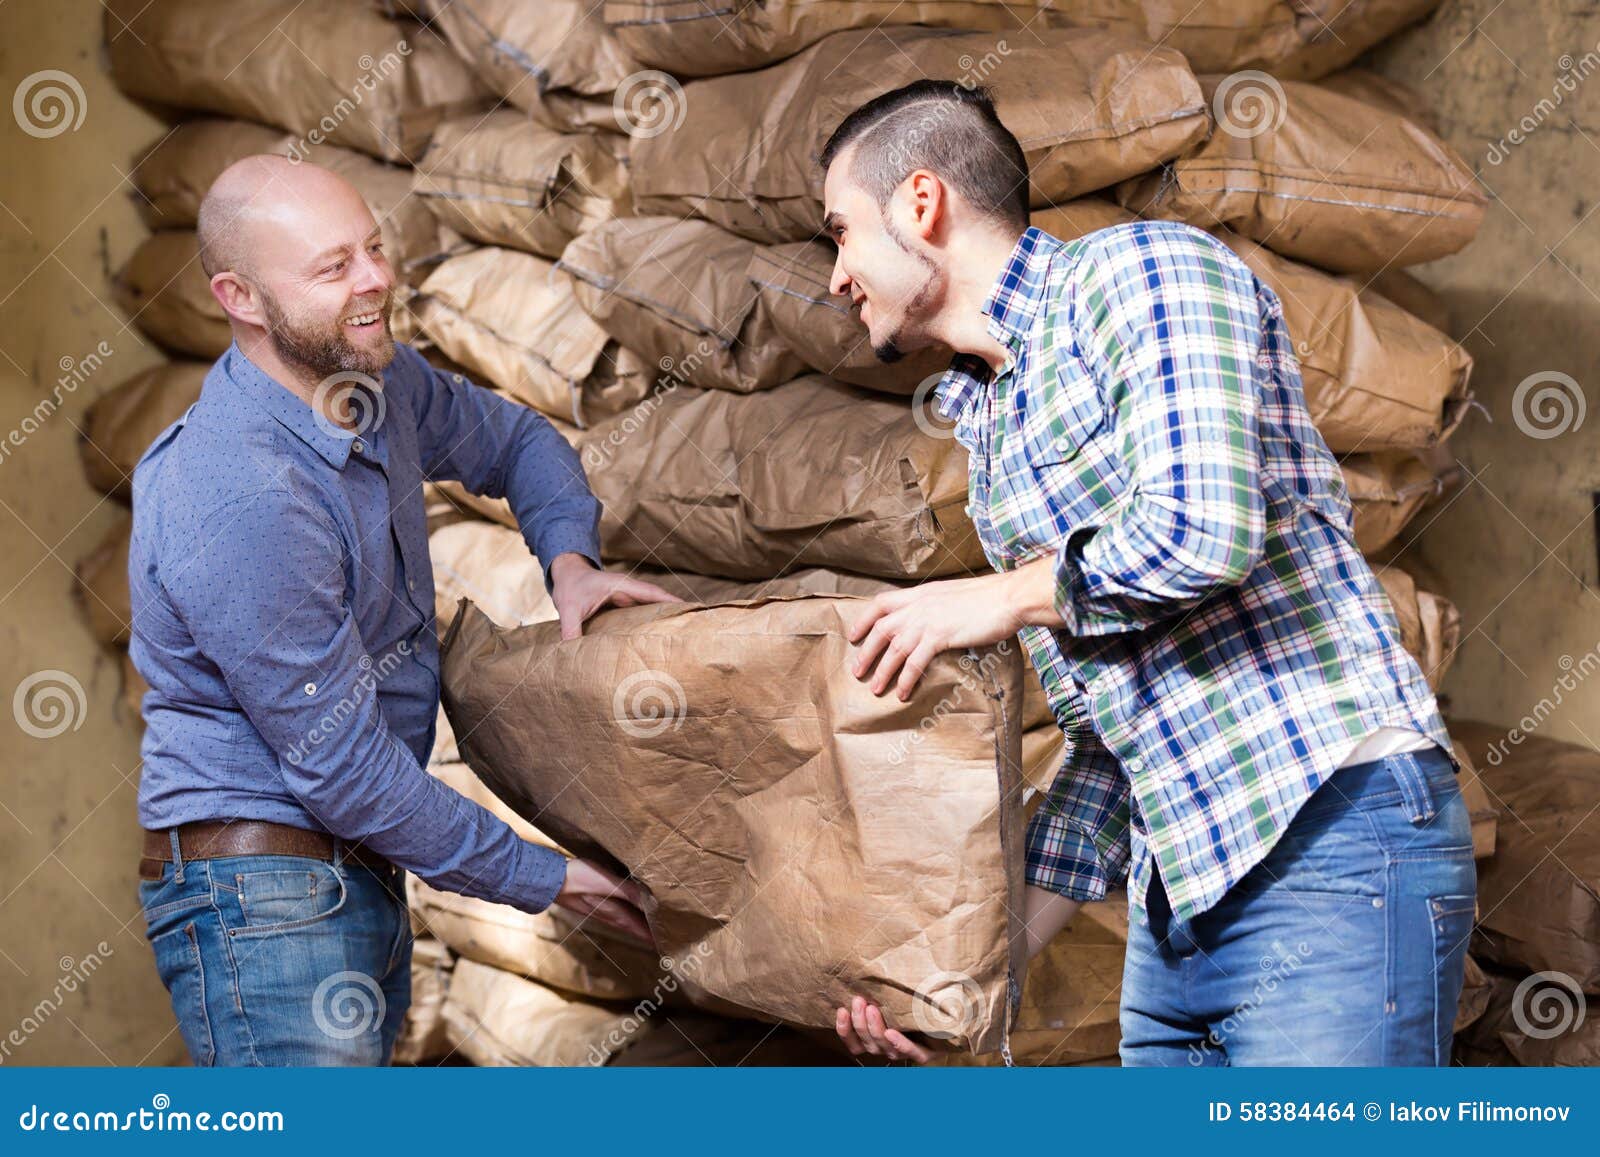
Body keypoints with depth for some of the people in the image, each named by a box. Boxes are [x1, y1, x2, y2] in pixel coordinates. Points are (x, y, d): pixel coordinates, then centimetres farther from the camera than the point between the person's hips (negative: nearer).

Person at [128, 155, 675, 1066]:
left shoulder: (377, 382, 4)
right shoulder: (242, 504, -24)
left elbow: (514, 440, 26)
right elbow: (343, 768, -20)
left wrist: (569, 556, 3)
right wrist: (540, 878, -10)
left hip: (362, 880, 9)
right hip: (264, 888, -9)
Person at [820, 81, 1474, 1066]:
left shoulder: (1140, 270, -3)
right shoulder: (992, 436, 22)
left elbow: (1201, 529, -20)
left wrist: (1002, 598, -3)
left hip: (1334, 840, -9)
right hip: (1174, 895, 9)